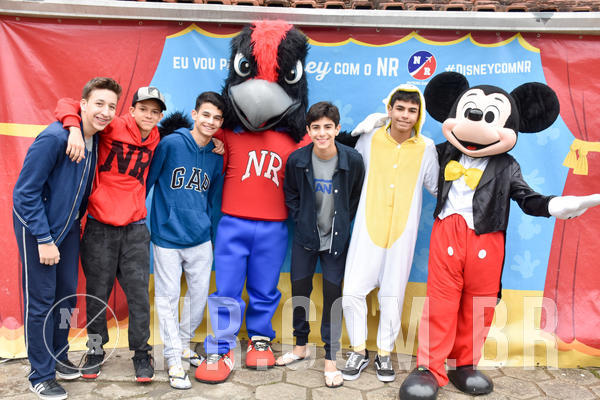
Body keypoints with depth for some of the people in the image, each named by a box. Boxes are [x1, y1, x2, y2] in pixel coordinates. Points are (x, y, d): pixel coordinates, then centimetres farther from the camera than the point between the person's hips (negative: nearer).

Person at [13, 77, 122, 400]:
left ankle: (58, 358, 33)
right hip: (36, 228, -7)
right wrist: (44, 239, -20)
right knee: (41, 302, 1)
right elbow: (26, 191, -21)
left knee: (67, 295, 15)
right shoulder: (54, 138, -24)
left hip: (67, 227, 7)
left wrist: (75, 218, 12)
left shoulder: (96, 138, -1)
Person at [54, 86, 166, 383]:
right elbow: (67, 105, -6)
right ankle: (96, 349, 29)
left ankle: (141, 352, 18)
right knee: (97, 293, 9)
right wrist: (74, 127, -25)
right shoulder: (111, 127, -6)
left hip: (135, 228, 2)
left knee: (138, 293, 2)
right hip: (99, 226, -2)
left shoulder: (156, 140, 6)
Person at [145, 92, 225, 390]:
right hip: (167, 238, -4)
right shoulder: (170, 144, -11)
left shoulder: (216, 157, 4)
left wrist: (202, 222, 14)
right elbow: (146, 182, -5)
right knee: (168, 298, 4)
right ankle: (174, 360, 17)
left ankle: (183, 343, 36)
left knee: (200, 294, 13)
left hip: (200, 240, 5)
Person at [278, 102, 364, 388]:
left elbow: (357, 198, 2)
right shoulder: (296, 160, -8)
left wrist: (342, 223, 0)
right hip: (305, 235, 2)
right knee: (299, 289, 10)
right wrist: (301, 219, 0)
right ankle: (300, 346, 32)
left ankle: (330, 359, 15)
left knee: (333, 294, 1)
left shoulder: (353, 160, -13)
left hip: (336, 238, -2)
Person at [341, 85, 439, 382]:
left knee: (392, 296, 8)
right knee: (352, 292, -3)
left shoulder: (426, 148, 4)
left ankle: (384, 353, 28)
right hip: (368, 228, 0)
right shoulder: (369, 139, 2)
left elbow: (436, 187, 12)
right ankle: (359, 351, 18)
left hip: (402, 233, 1)